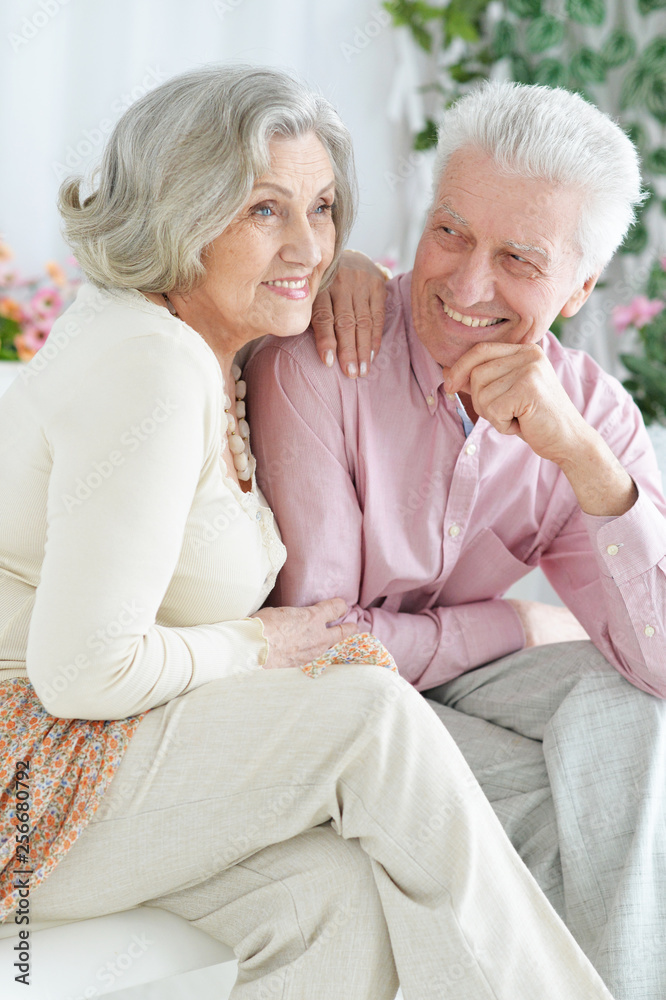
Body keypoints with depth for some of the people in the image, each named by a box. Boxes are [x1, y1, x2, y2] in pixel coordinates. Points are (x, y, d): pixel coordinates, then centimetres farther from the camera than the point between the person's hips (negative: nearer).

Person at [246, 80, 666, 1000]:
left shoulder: (592, 412, -10)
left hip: (449, 668, 5)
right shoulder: (312, 367, -24)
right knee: (560, 803, -22)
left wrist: (578, 451, -32)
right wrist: (522, 627, -12)